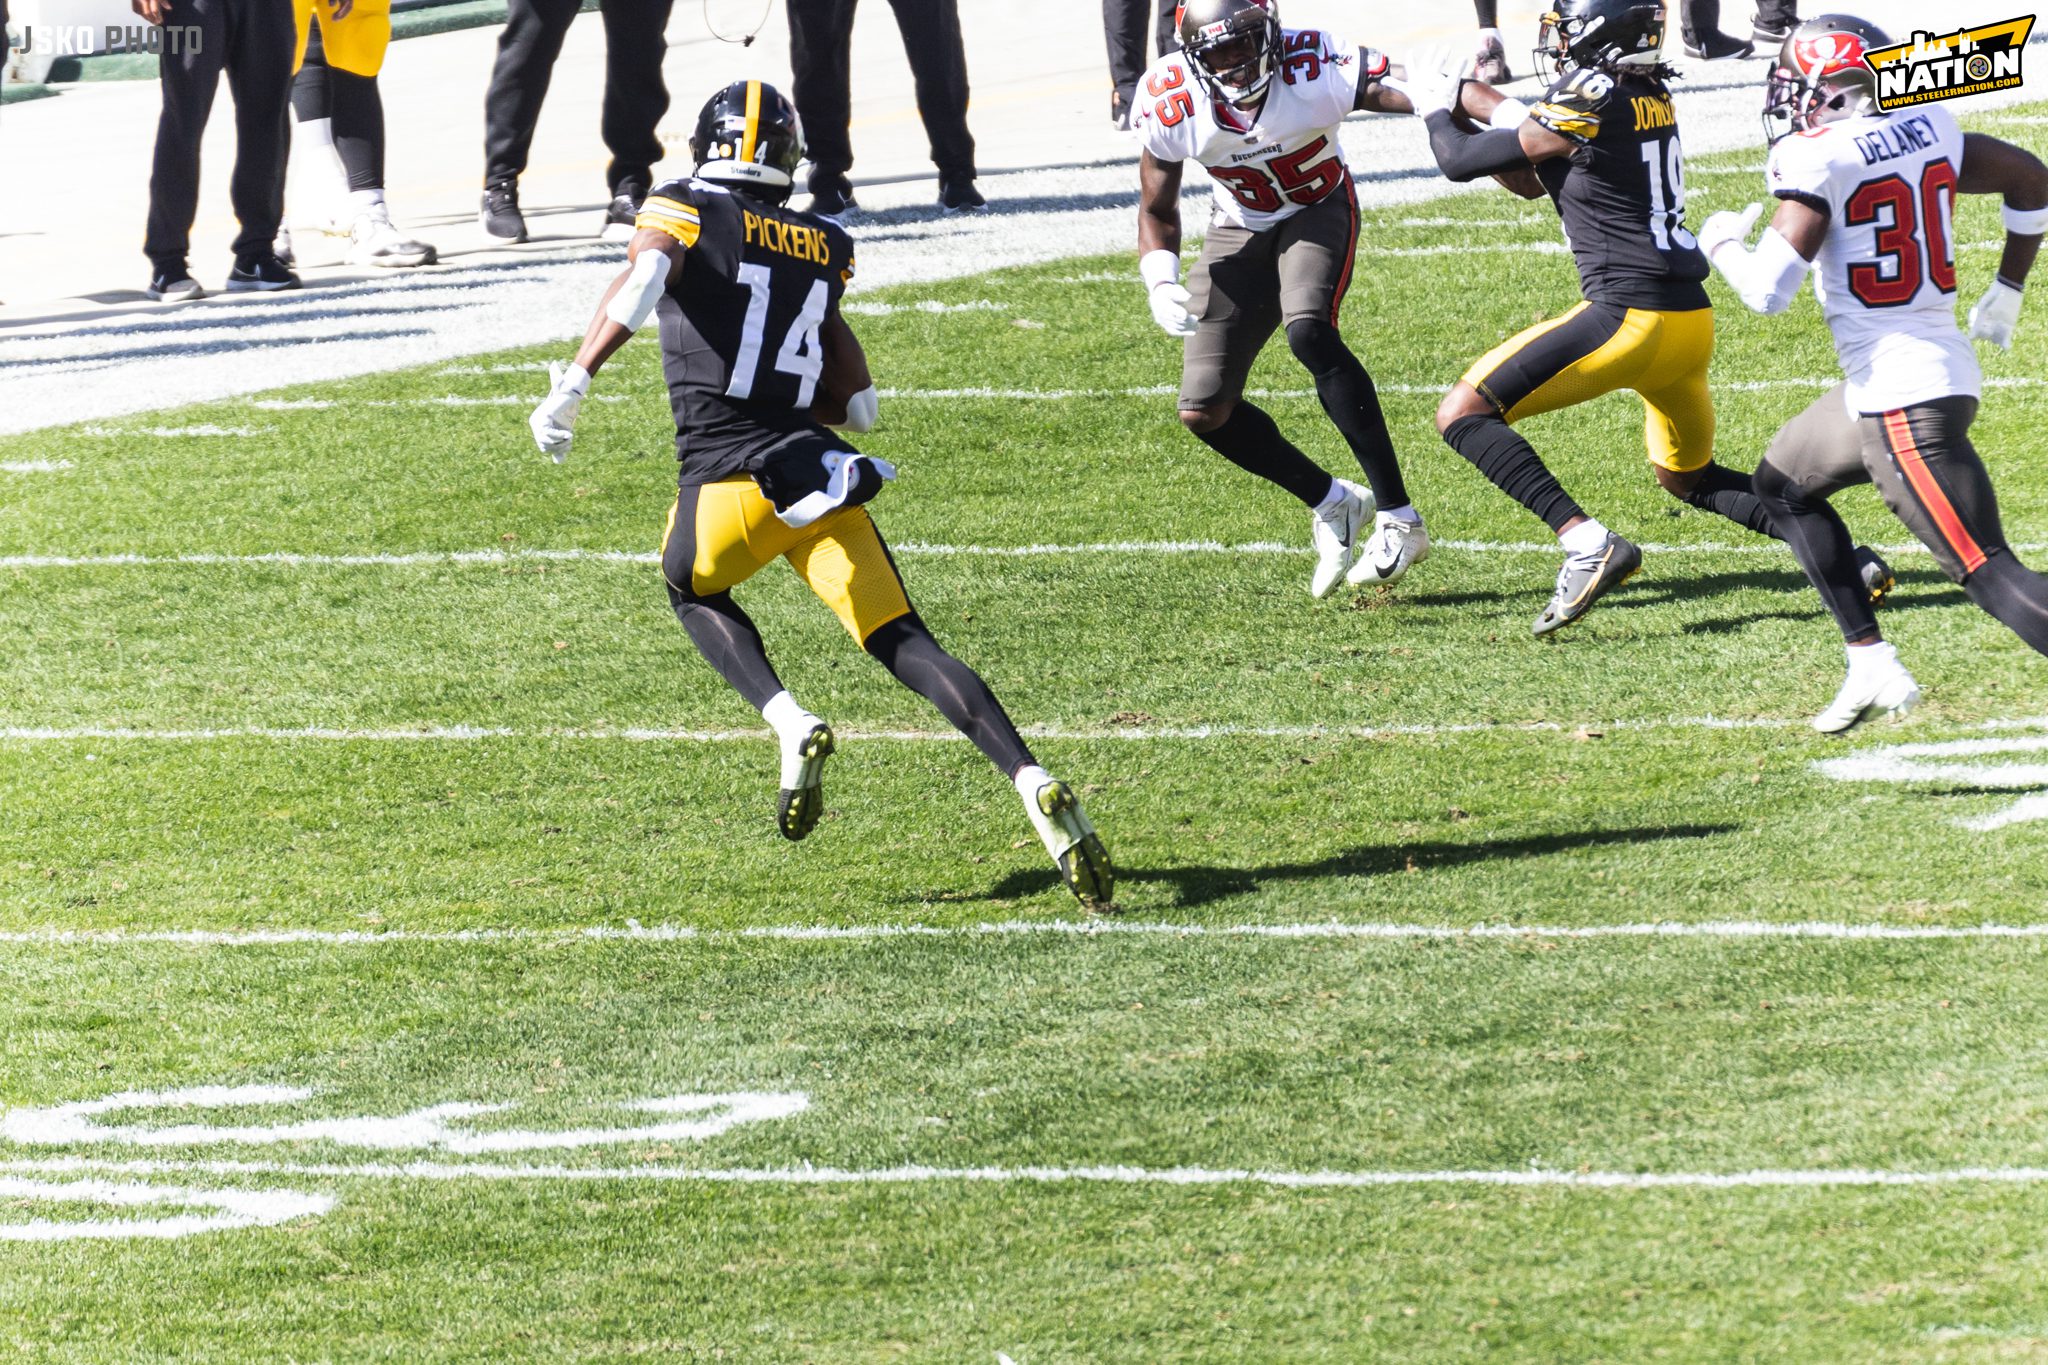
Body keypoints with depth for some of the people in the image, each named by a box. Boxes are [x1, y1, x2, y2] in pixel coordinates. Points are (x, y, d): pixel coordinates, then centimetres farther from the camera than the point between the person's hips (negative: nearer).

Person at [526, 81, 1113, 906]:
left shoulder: (684, 213, 4)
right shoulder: (824, 249, 17)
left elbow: (644, 280, -19)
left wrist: (574, 383, -26)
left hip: (731, 475, -3)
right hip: (818, 465, 3)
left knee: (692, 590, 27)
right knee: (904, 643, 2)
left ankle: (790, 724, 1)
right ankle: (1031, 782, -19)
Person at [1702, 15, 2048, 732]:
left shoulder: (1815, 160, -15)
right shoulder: (1926, 128, 6)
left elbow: (1769, 289, -19)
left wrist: (1722, 243, 3)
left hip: (1902, 399, -9)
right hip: (1944, 370, 9)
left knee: (1989, 573, -12)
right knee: (1783, 484, 26)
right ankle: (1874, 668, 24)